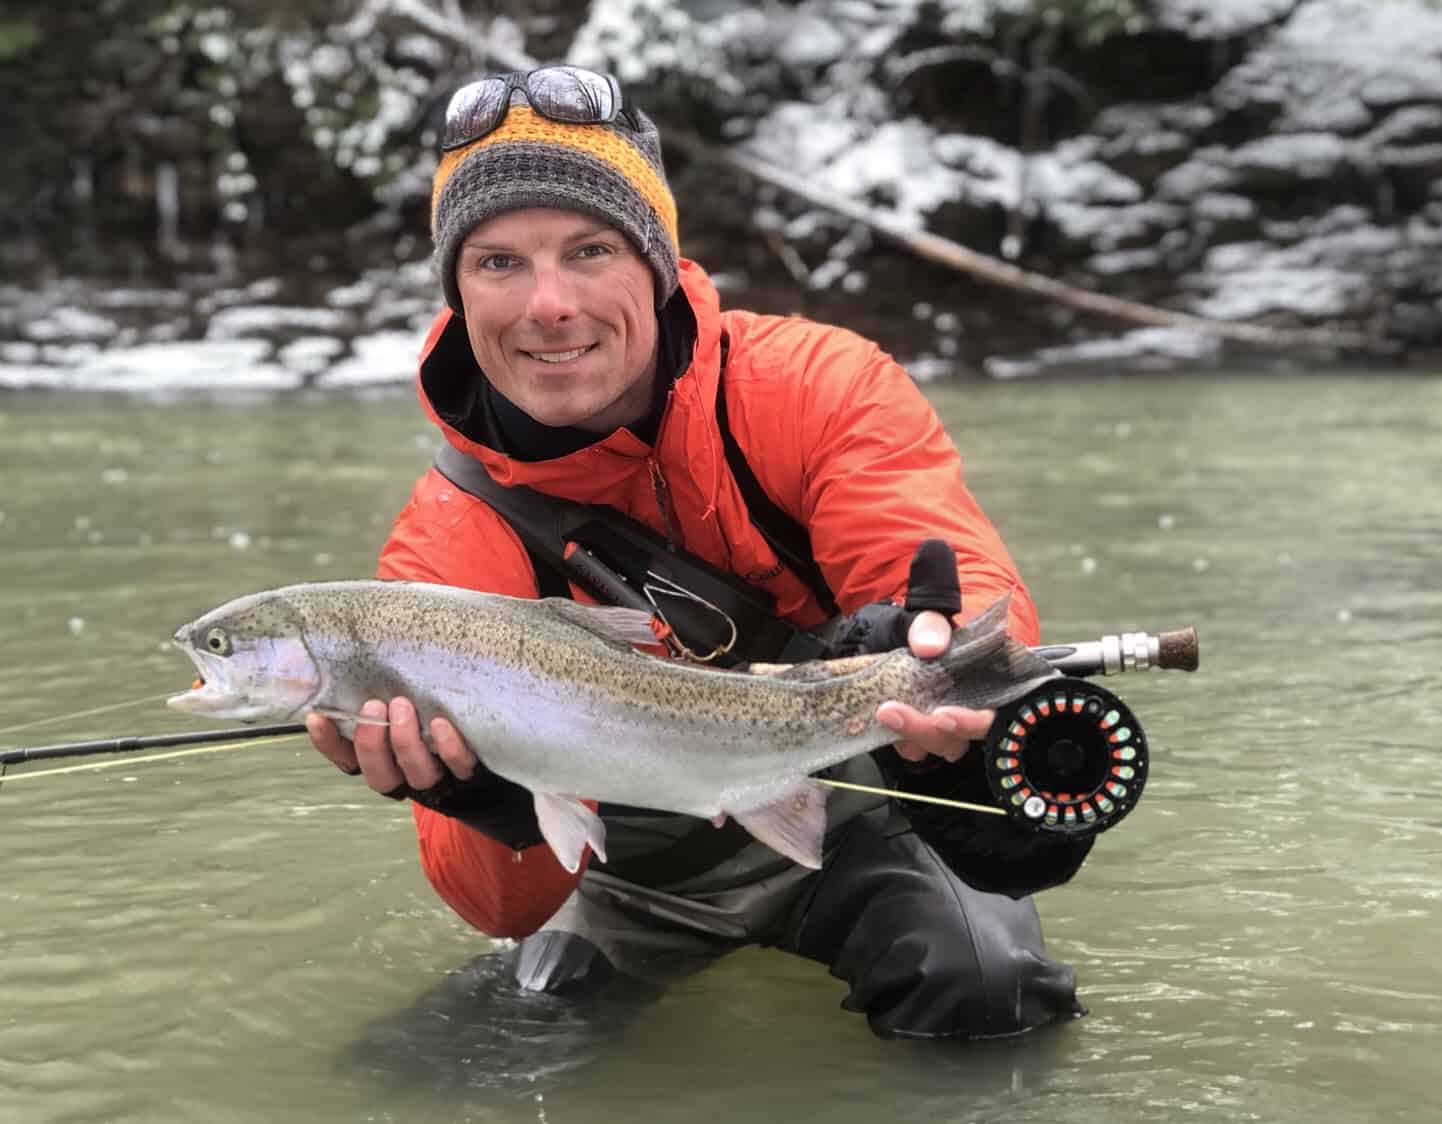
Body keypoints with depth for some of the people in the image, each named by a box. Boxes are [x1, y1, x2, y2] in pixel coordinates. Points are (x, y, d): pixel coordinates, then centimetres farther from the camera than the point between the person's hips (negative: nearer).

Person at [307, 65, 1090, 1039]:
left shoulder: (827, 391, -19)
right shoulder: (447, 550, -17)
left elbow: (972, 598, -31)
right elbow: (511, 903, -20)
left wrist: (945, 657, -56)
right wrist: (497, 802, -45)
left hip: (859, 800, -2)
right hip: (649, 865, 3)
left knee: (981, 989, -26)